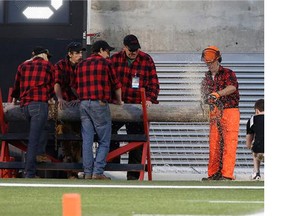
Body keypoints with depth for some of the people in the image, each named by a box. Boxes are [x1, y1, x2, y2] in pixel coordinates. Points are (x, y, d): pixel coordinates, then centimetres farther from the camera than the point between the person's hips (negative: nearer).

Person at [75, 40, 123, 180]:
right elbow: (116, 84, 6)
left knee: (87, 140, 5)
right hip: (99, 104, -5)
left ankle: (87, 173, 4)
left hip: (83, 104, 5)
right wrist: (118, 100, 22)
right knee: (104, 141, 0)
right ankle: (98, 172, -8)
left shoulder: (81, 65, 15)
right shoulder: (105, 63, 0)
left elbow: (77, 86, 17)